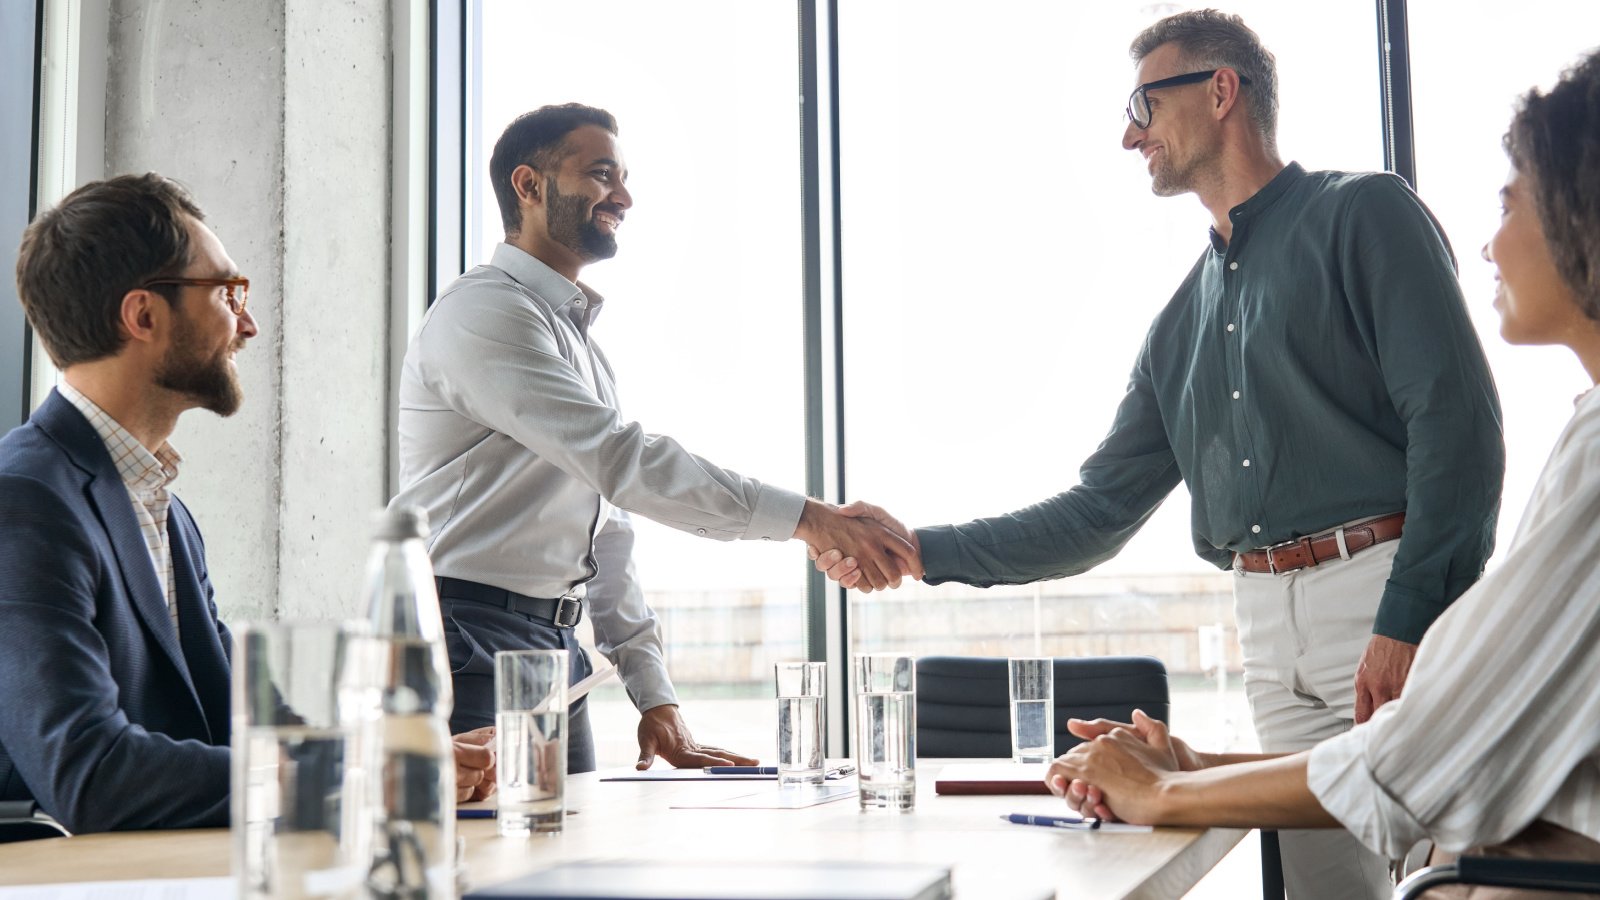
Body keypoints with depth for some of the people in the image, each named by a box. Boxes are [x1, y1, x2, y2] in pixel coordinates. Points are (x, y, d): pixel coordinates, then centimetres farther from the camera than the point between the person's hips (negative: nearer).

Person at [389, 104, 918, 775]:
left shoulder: (581, 343, 21)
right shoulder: (481, 312, -10)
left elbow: (606, 531, 20)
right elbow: (620, 461, -23)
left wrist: (655, 695, 12)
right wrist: (808, 519, -25)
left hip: (557, 648, 9)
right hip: (470, 650, -9)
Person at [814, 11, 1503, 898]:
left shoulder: (1361, 213, 1)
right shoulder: (1181, 323, 19)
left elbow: (1457, 418, -10)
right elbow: (1098, 514, 18)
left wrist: (1410, 619, -19)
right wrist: (921, 549, 11)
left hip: (1387, 592, -6)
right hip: (1269, 629, 6)